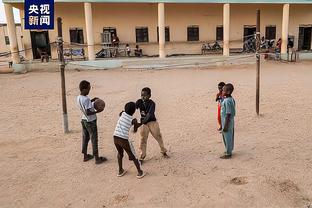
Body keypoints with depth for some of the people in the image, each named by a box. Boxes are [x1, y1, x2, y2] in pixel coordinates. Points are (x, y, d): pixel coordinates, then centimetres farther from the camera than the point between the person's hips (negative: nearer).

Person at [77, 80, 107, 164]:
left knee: (85, 138, 18)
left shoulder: (78, 98, 0)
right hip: (91, 122, -8)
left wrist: (91, 100, 10)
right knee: (94, 140, 3)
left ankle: (85, 156, 31)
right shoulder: (86, 99, -27)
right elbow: (88, 113, -28)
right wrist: (97, 111, -17)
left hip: (84, 120, 8)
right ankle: (97, 159, 13)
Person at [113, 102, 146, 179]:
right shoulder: (133, 120, -4)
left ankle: (120, 171, 40)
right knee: (133, 156, 15)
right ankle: (140, 172, 25)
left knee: (120, 154, 29)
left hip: (115, 138, 4)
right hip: (124, 139, -4)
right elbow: (135, 130, 12)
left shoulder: (122, 114, 4)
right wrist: (138, 125, 30)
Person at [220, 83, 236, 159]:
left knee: (227, 137, 2)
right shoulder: (231, 99, 5)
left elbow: (228, 114, -24)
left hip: (227, 121, -9)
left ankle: (228, 154, 14)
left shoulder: (227, 101, -24)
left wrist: (225, 126, -21)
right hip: (230, 120, 9)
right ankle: (229, 150, 34)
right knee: (229, 136, 20)